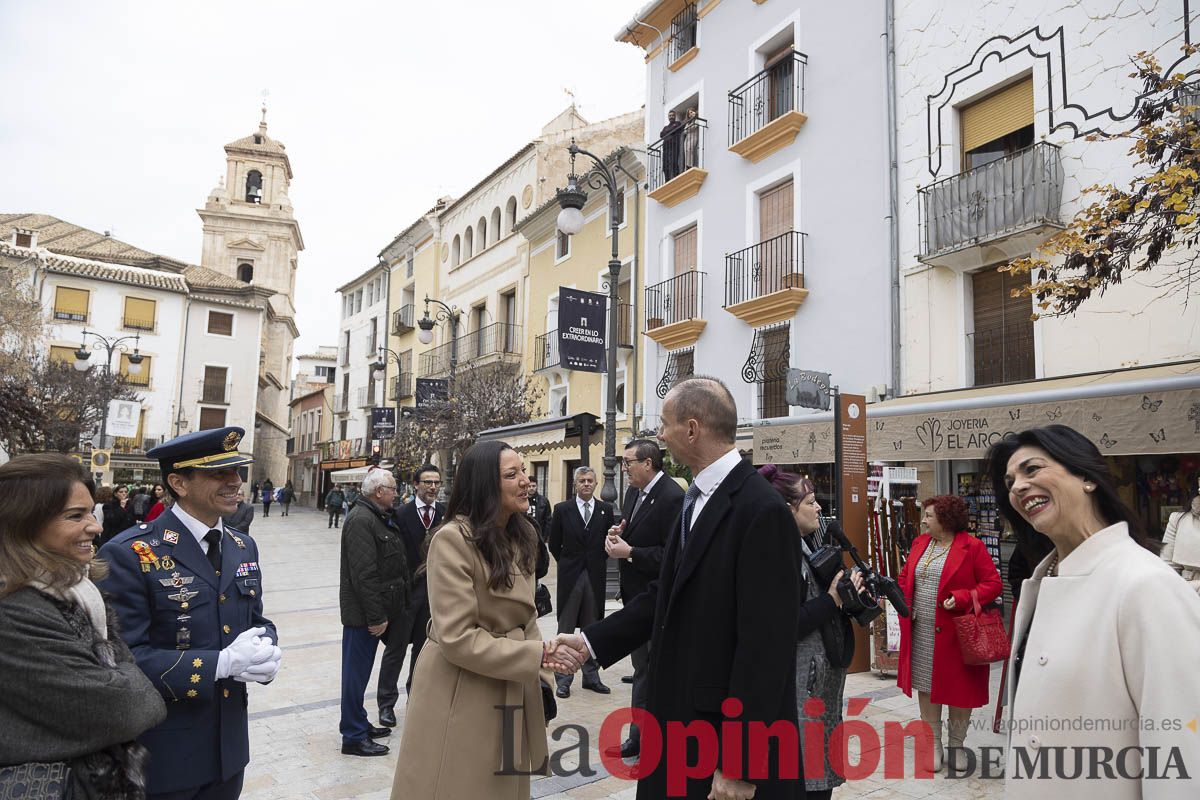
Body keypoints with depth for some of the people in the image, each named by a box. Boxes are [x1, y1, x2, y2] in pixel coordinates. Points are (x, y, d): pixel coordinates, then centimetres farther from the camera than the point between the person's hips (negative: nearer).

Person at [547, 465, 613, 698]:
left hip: (595, 575, 2)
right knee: (566, 628, 4)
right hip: (570, 575, -1)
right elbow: (554, 543, 4)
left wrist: (599, 563, 6)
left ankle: (591, 675, 19)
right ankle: (563, 679, 10)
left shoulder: (605, 510, 4)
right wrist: (566, 563, 5)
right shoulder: (562, 509, -1)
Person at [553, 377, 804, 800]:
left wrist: (738, 766, -20)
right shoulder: (698, 498, 6)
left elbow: (765, 646, -23)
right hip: (684, 717, 8)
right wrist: (591, 640, 3)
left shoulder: (762, 511, -22)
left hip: (733, 732, -8)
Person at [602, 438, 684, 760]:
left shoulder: (672, 497, -20)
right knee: (642, 668, 18)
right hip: (636, 597, 9)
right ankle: (641, 736, 30)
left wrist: (630, 552, -22)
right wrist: (618, 535, -2)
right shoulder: (633, 494, 9)